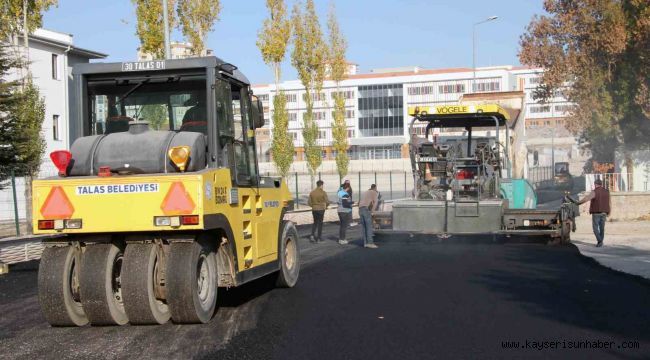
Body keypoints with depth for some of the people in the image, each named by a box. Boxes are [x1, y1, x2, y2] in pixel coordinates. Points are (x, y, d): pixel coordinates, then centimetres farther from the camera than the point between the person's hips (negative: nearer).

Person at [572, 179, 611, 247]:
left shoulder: (594, 192, -11)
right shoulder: (606, 192, 7)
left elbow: (586, 199, -20)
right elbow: (610, 203, 9)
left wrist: (578, 202, -9)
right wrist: (609, 212, 14)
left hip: (596, 213, -5)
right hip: (604, 213, 5)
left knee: (595, 227, 3)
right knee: (602, 227, 11)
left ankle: (599, 240, -12)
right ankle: (600, 242, 12)